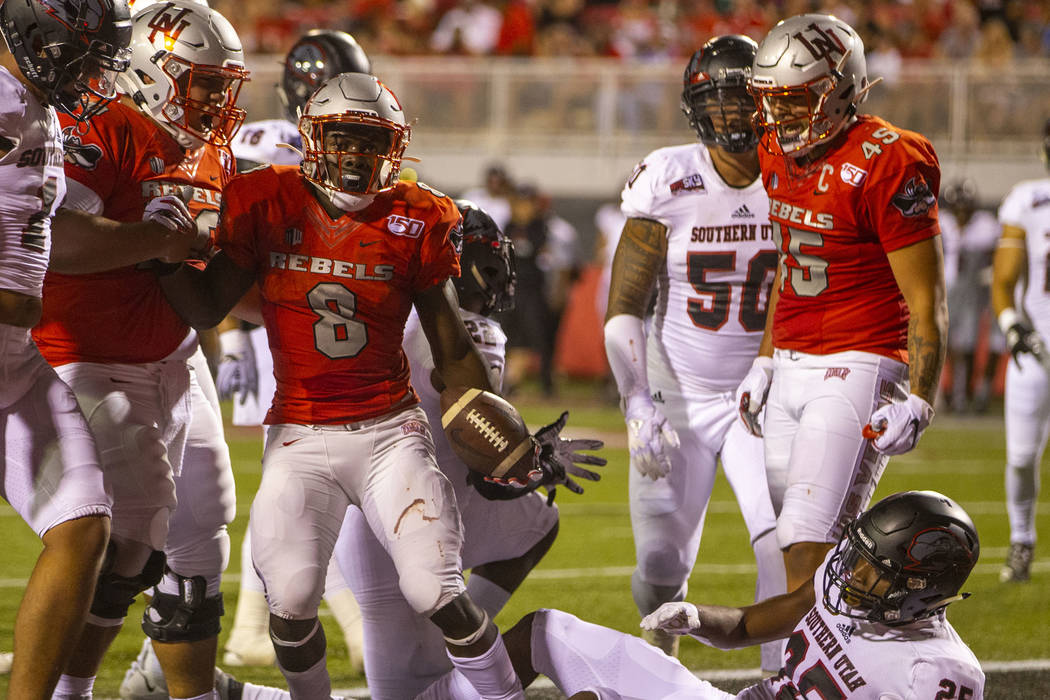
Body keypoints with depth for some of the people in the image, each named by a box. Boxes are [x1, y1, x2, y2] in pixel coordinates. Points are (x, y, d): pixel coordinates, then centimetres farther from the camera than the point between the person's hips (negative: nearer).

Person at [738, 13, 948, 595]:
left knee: (808, 545, -15)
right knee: (798, 541, 7)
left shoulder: (887, 166, -16)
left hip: (857, 370, -8)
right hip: (792, 370, 8)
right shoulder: (780, 153, 9)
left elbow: (926, 303, -14)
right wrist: (764, 362, 20)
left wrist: (917, 402, -21)